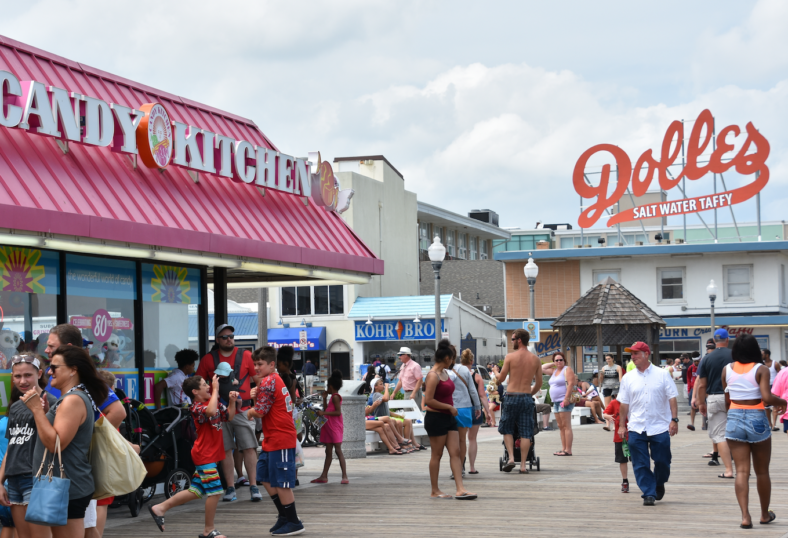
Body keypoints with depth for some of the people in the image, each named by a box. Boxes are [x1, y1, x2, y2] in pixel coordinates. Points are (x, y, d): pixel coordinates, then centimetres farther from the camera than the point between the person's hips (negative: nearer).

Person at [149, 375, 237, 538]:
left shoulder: (214, 402, 11)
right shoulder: (197, 408, -16)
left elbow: (229, 416, 20)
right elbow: (211, 411, -39)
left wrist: (232, 401, 4)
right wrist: (215, 389, -29)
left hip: (211, 455, 9)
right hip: (205, 456, -9)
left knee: (195, 491, 13)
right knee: (215, 491, -6)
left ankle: (160, 508, 21)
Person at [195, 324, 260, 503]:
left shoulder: (245, 356, 6)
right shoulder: (208, 359, 8)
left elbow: (258, 380, 8)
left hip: (242, 409, -1)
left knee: (249, 448, -6)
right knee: (225, 449, 3)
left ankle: (253, 486, -2)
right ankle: (230, 488, 9)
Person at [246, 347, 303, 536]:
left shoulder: (267, 382, -15)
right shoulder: (276, 380, 16)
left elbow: (260, 412, -16)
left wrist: (250, 412, 3)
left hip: (280, 439, -10)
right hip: (272, 439, 10)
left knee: (281, 483, -2)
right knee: (265, 477, 18)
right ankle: (285, 515, 25)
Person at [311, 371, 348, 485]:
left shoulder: (335, 397, -11)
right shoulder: (333, 397, 19)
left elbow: (338, 412, -20)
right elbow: (327, 411, 25)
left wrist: (323, 413, -22)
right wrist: (324, 398, 20)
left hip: (335, 427, -10)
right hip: (329, 427, 10)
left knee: (338, 450, -12)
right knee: (328, 451, 12)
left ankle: (345, 476, -14)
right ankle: (324, 476, 16)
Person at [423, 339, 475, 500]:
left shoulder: (445, 373, 13)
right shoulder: (433, 375, -15)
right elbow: (429, 400, -22)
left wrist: (451, 409, 15)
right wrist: (449, 407, -16)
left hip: (448, 418, 9)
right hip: (436, 418, -9)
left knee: (455, 452, 0)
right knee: (436, 455, 0)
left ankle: (460, 489, -4)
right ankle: (435, 491, 9)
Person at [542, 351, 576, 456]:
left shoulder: (567, 370, -6)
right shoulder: (554, 371, 20)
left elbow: (571, 384, -15)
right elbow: (542, 368, 26)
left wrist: (566, 398, -23)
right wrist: (553, 364, 16)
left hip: (564, 401, -9)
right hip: (556, 402, 9)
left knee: (566, 426, -11)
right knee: (560, 427, 8)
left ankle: (568, 450, -13)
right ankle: (563, 448, 10)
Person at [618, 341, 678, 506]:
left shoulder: (662, 375, 2)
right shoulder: (628, 378, 7)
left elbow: (672, 398, 1)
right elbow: (624, 403, 10)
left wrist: (674, 419, -7)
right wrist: (622, 425, 8)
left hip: (660, 427, -1)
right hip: (636, 429, 2)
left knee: (662, 461, 4)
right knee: (641, 465, -2)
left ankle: (659, 485, 31)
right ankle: (649, 494, 6)